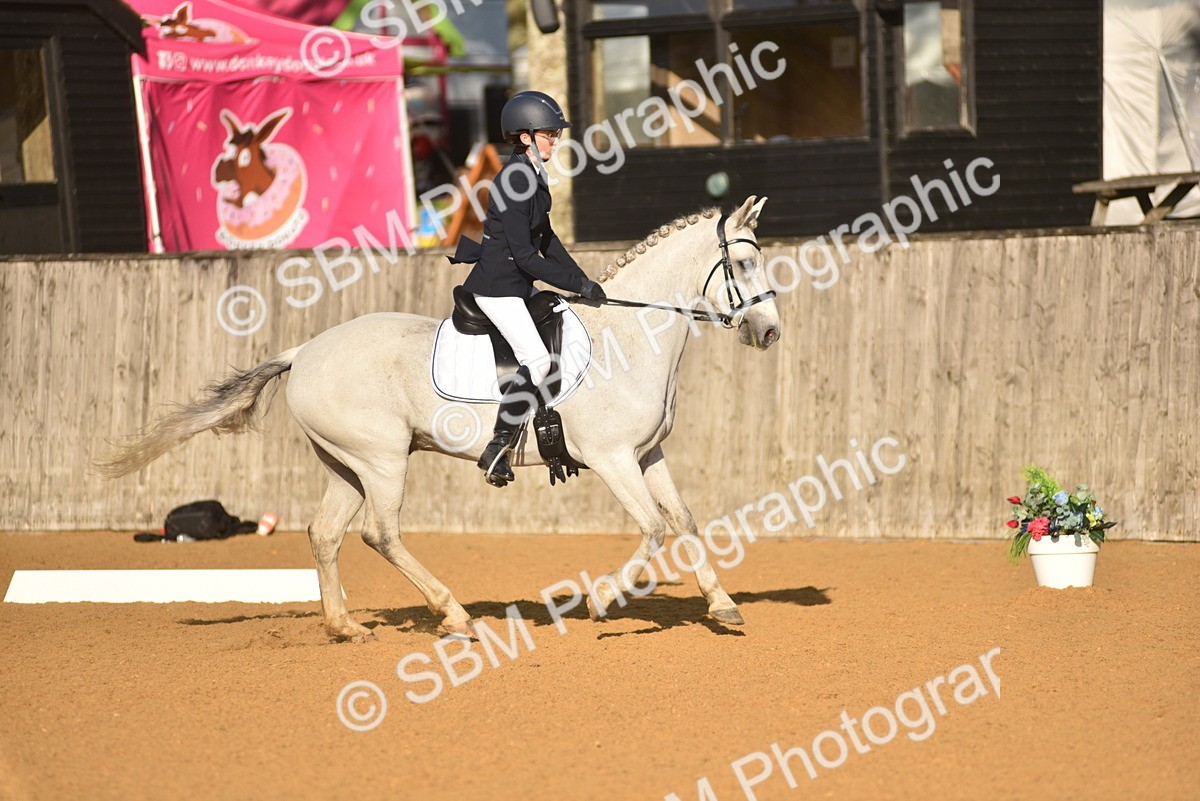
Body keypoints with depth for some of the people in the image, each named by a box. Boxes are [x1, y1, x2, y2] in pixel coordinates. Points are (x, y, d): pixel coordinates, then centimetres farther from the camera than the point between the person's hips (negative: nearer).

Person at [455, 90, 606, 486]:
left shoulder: (533, 176, 9)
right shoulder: (513, 181, -21)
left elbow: (546, 238, 19)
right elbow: (525, 256, -22)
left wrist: (582, 280, 11)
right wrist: (578, 285, -19)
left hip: (520, 285, 10)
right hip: (497, 286, -10)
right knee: (537, 360, -20)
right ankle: (496, 449, -13)